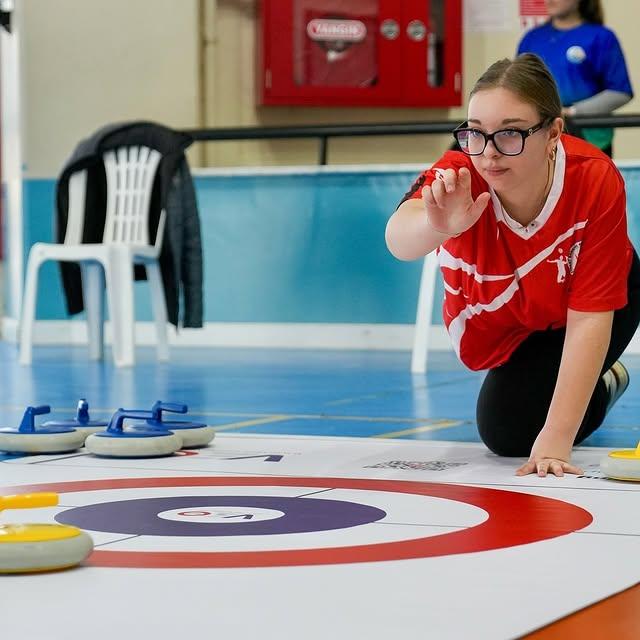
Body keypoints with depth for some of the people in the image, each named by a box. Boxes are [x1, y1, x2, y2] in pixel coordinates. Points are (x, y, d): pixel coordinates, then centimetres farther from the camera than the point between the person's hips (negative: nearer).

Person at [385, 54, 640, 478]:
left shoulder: (596, 181, -37)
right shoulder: (459, 180, -36)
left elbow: (588, 317, -33)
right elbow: (400, 242, -58)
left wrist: (556, 438, -38)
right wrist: (436, 226, -83)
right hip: (498, 327, 2)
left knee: (512, 434, -15)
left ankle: (600, 384, 15)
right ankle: (602, 384, 27)